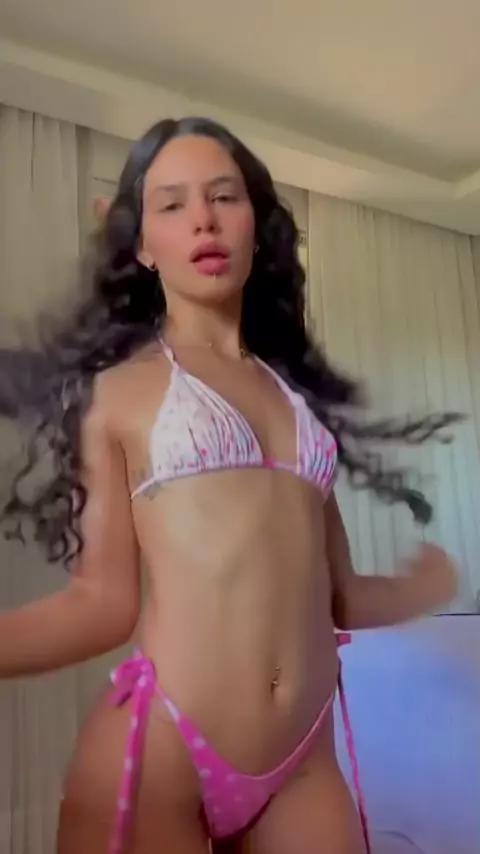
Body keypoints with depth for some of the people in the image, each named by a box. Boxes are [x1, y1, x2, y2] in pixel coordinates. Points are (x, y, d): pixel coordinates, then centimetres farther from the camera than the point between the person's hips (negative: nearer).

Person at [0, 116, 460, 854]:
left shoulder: (297, 392, 11)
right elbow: (102, 601, -5)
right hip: (155, 751, -3)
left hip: (304, 764, 4)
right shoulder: (119, 390, 0)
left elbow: (336, 596, 13)